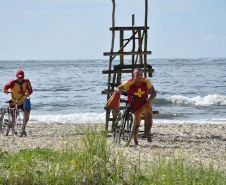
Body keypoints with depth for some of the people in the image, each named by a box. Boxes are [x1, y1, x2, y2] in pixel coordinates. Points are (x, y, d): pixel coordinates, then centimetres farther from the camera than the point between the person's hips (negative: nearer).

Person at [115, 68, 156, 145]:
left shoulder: (146, 82, -14)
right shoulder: (129, 83, -21)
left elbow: (153, 92, -9)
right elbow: (117, 89, -28)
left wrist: (150, 99, -30)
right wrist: (118, 90, -54)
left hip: (144, 104, 0)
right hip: (134, 106, 0)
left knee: (149, 116, -29)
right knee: (136, 125, 4)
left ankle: (148, 134, -5)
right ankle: (135, 139, 35)